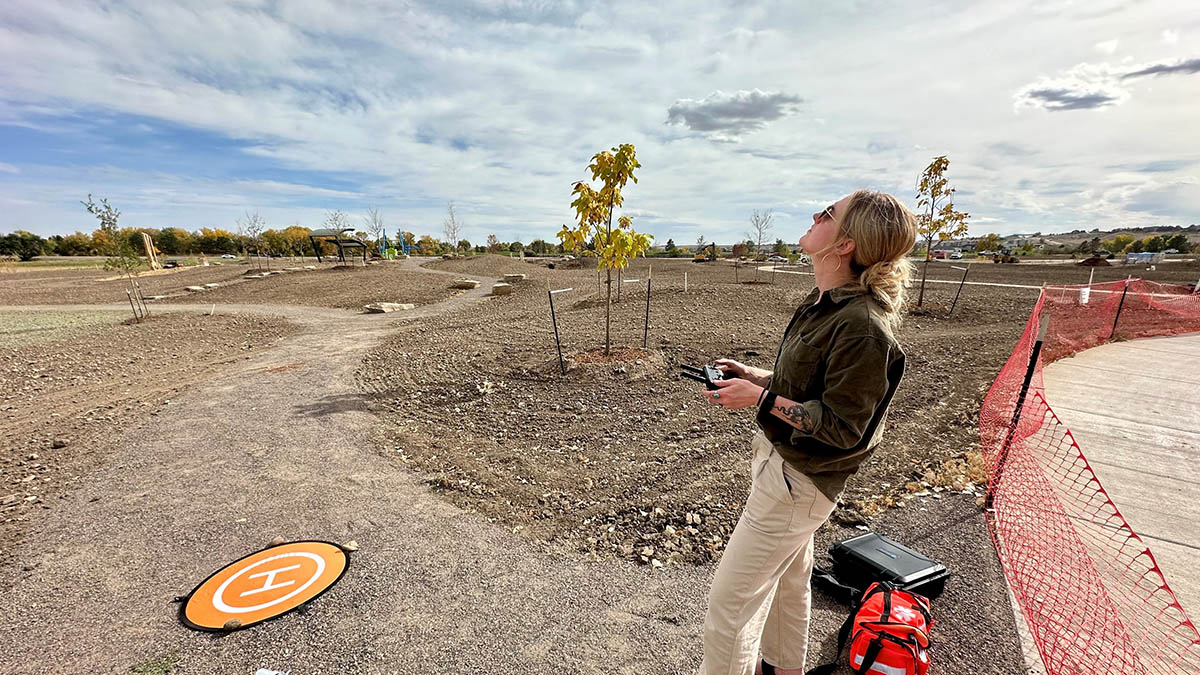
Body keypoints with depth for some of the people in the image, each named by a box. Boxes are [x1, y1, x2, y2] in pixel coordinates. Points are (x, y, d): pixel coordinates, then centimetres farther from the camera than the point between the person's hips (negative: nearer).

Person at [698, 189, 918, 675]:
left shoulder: (861, 325, -27)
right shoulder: (823, 303, 3)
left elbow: (841, 427, -23)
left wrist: (761, 398, -24)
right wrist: (753, 375, 1)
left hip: (798, 479, -9)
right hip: (781, 458, 10)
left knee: (729, 599, 3)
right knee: (788, 579, 29)